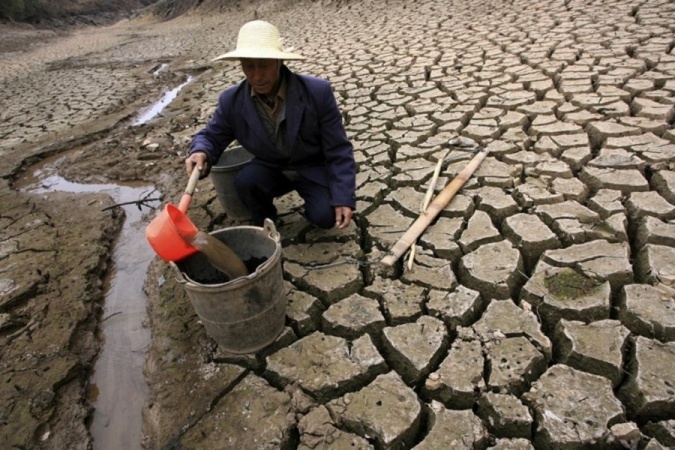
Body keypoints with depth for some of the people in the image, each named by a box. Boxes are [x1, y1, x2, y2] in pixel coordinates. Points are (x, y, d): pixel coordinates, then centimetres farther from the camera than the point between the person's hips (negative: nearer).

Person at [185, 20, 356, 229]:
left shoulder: (317, 91, -23)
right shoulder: (232, 100, -15)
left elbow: (338, 150, -18)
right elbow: (211, 136, 1)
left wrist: (343, 198, -24)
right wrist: (200, 152, -26)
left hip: (314, 168, -2)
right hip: (271, 169, 3)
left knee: (325, 217, -24)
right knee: (245, 182, -28)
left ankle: (312, 202, 14)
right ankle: (265, 224, 5)